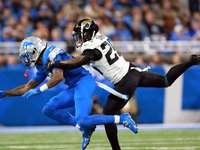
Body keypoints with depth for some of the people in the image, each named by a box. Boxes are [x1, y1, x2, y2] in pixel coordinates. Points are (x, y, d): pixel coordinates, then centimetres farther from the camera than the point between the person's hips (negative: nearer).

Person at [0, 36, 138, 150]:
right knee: (49, 109, -1)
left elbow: (58, 77, -23)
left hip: (84, 83, -10)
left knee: (82, 120, -24)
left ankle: (121, 119, -12)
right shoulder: (42, 67, 19)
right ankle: (85, 128, -1)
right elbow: (28, 87, 26)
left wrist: (39, 90, -23)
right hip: (74, 88, 10)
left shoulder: (51, 53, -11)